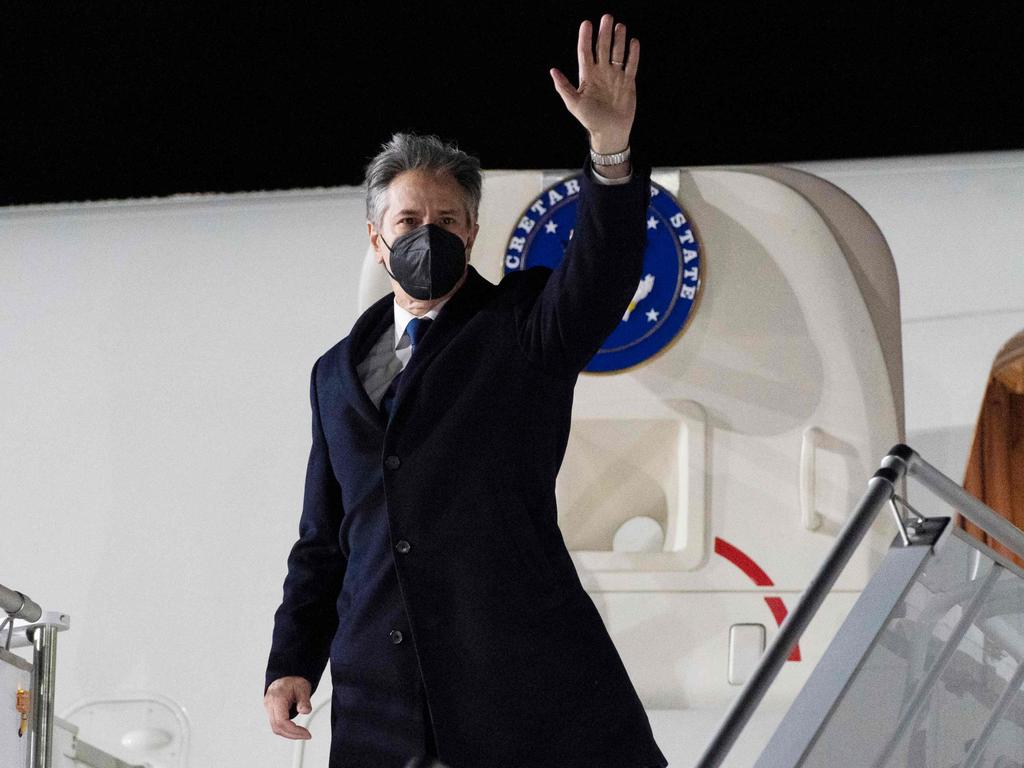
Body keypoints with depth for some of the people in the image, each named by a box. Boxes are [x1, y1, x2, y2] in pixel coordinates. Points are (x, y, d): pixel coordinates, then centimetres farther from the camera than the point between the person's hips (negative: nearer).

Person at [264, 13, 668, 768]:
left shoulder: (521, 325, 5)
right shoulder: (338, 372, 18)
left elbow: (602, 281, -17)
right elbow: (322, 538, 20)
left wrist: (612, 153, -33)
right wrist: (292, 663, 8)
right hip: (380, 698, 4)